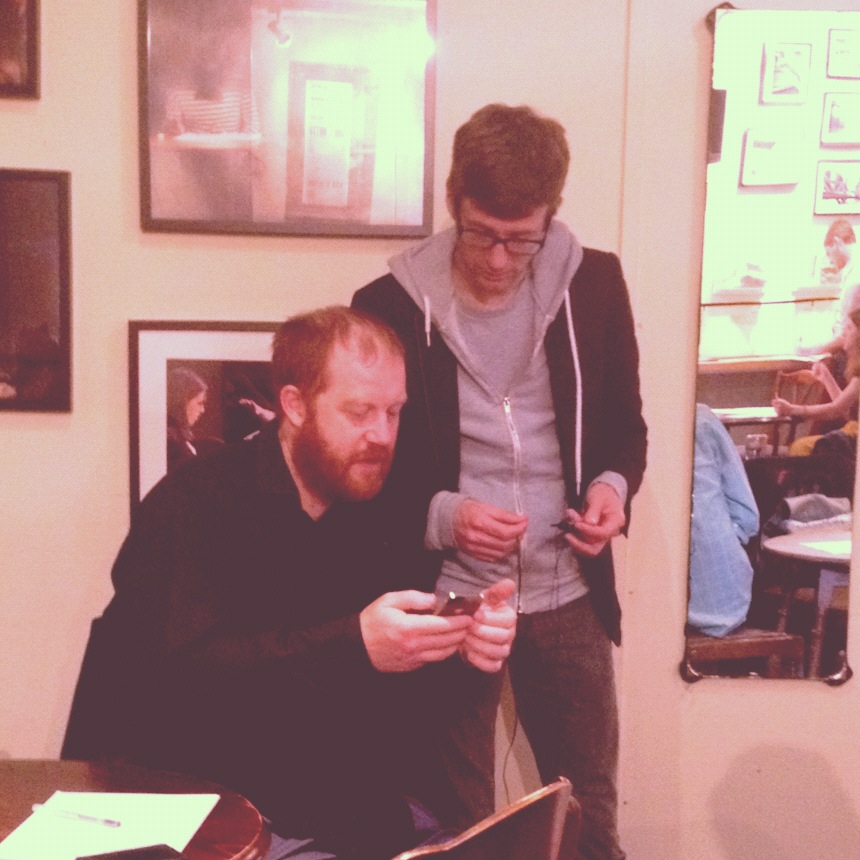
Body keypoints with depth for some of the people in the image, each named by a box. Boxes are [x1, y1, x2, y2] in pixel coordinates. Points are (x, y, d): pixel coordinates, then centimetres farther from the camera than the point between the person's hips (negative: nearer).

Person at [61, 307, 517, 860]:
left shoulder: (373, 516, 7)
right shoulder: (193, 507, -15)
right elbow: (183, 673, -27)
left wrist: (470, 638, -16)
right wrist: (353, 647, -36)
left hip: (349, 808, 7)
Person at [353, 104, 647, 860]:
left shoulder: (594, 285, -2)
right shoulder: (390, 306, -8)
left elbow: (626, 422, 10)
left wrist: (614, 483, -11)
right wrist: (438, 515, -20)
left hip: (568, 596, 2)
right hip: (447, 598, -2)